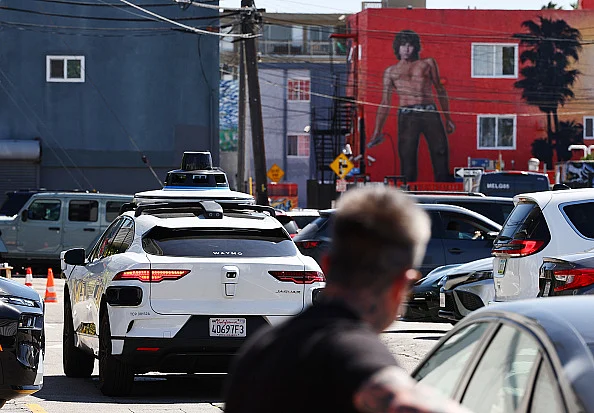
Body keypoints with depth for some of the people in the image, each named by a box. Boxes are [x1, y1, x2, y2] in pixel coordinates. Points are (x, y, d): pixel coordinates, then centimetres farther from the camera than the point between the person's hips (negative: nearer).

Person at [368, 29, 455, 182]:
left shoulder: (428, 63, 17)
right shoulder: (391, 71, 17)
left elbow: (440, 90, 21)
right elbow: (385, 103, 14)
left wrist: (448, 118, 16)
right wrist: (377, 131, 5)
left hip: (431, 114, 1)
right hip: (407, 116, 0)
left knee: (441, 153, -7)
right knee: (407, 159, -6)